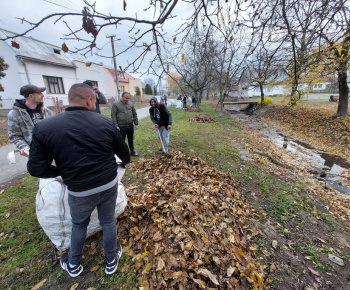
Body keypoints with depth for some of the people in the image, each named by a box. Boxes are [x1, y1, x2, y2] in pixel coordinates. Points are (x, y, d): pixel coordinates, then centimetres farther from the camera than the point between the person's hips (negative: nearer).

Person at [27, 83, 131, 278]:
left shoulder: (44, 128, -12)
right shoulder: (106, 122, -11)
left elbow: (36, 169, -8)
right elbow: (123, 152, 1)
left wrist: (63, 171, 11)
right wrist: (127, 161, 25)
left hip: (79, 191, 0)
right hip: (109, 185, 1)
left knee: (79, 225, 29)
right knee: (109, 222, 23)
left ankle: (73, 265, 53)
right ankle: (112, 261, 47)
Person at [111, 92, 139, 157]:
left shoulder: (131, 104, 7)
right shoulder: (116, 104, -5)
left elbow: (135, 114, 11)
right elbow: (113, 116, -8)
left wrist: (136, 124, 8)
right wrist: (116, 126, -13)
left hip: (130, 125, 4)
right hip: (121, 126, -4)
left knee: (131, 140, 17)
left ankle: (132, 151, 32)